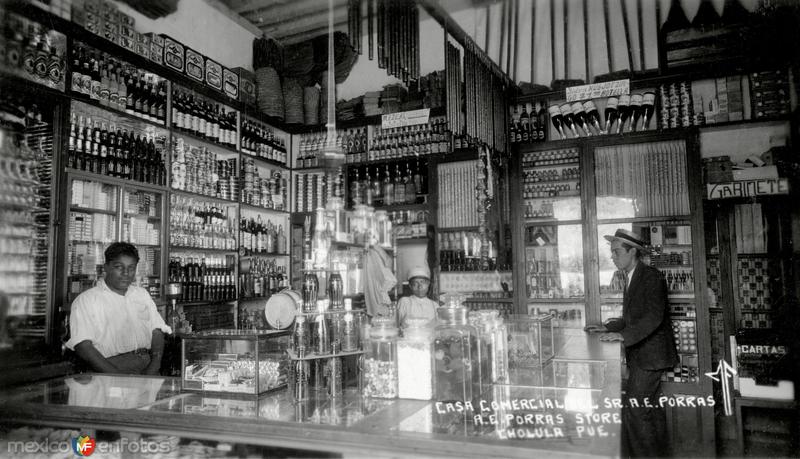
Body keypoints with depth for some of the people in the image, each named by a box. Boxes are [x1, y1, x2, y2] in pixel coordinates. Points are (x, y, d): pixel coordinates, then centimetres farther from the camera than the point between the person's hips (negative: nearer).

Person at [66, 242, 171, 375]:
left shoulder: (142, 294, 23)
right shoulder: (86, 300, 5)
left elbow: (157, 331, 15)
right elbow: (83, 346, -6)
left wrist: (155, 364, -5)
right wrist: (118, 377, -17)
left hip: (148, 368, 4)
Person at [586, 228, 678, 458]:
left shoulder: (651, 276, -15)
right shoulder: (630, 278, 14)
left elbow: (654, 317, -25)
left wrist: (623, 335, -30)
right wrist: (608, 328, 9)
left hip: (650, 355, -9)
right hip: (640, 355, 9)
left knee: (634, 407, -10)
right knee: (650, 408, 17)